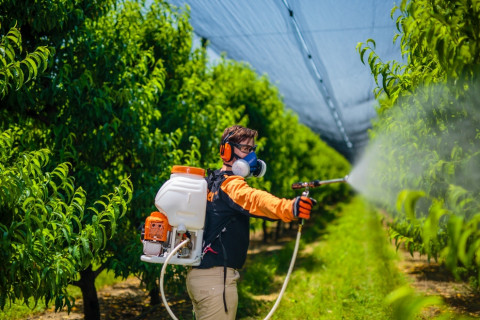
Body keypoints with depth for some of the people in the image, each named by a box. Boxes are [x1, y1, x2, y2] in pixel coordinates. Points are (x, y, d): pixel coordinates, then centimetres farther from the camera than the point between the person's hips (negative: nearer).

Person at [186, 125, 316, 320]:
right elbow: (253, 199, -36)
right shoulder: (230, 183, -15)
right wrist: (289, 208, -53)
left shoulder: (211, 181, 15)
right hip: (216, 276, -10)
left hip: (198, 273, 10)